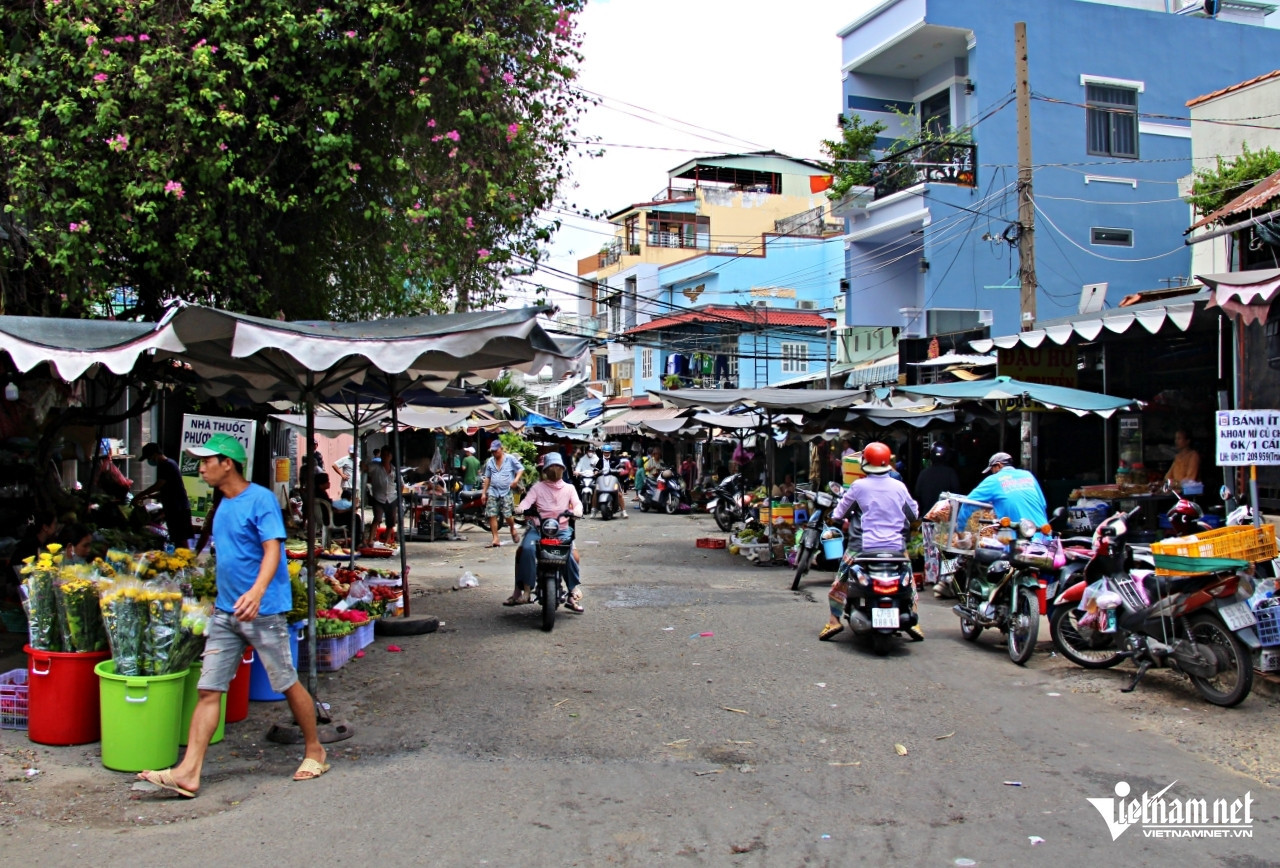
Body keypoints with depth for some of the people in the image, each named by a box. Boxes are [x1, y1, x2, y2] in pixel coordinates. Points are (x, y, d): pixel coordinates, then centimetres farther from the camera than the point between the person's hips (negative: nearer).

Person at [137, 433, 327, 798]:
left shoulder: (260, 500, -12)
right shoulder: (224, 504, 14)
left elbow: (272, 550, -22)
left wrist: (257, 591, -37)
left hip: (262, 612, -8)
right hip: (225, 612, 8)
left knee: (287, 683, 4)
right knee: (208, 690, 1)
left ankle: (314, 751, 22)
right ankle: (188, 772, 1)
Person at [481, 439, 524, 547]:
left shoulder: (510, 459, 2)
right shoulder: (490, 462, 14)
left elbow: (521, 469, 4)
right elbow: (487, 478, 18)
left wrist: (516, 479, -15)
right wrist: (484, 493, 15)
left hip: (506, 491, -4)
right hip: (493, 492, 4)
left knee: (508, 515, -10)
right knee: (492, 515, -6)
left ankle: (513, 530, 22)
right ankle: (496, 539, -1)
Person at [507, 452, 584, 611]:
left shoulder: (569, 488, 15)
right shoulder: (537, 487, 12)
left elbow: (577, 503, 0)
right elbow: (527, 500, -4)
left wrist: (576, 511, -25)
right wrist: (520, 509, -27)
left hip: (562, 529, 0)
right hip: (538, 528, 0)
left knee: (573, 555, -25)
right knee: (525, 549, -30)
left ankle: (573, 595, -12)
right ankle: (525, 590, -25)